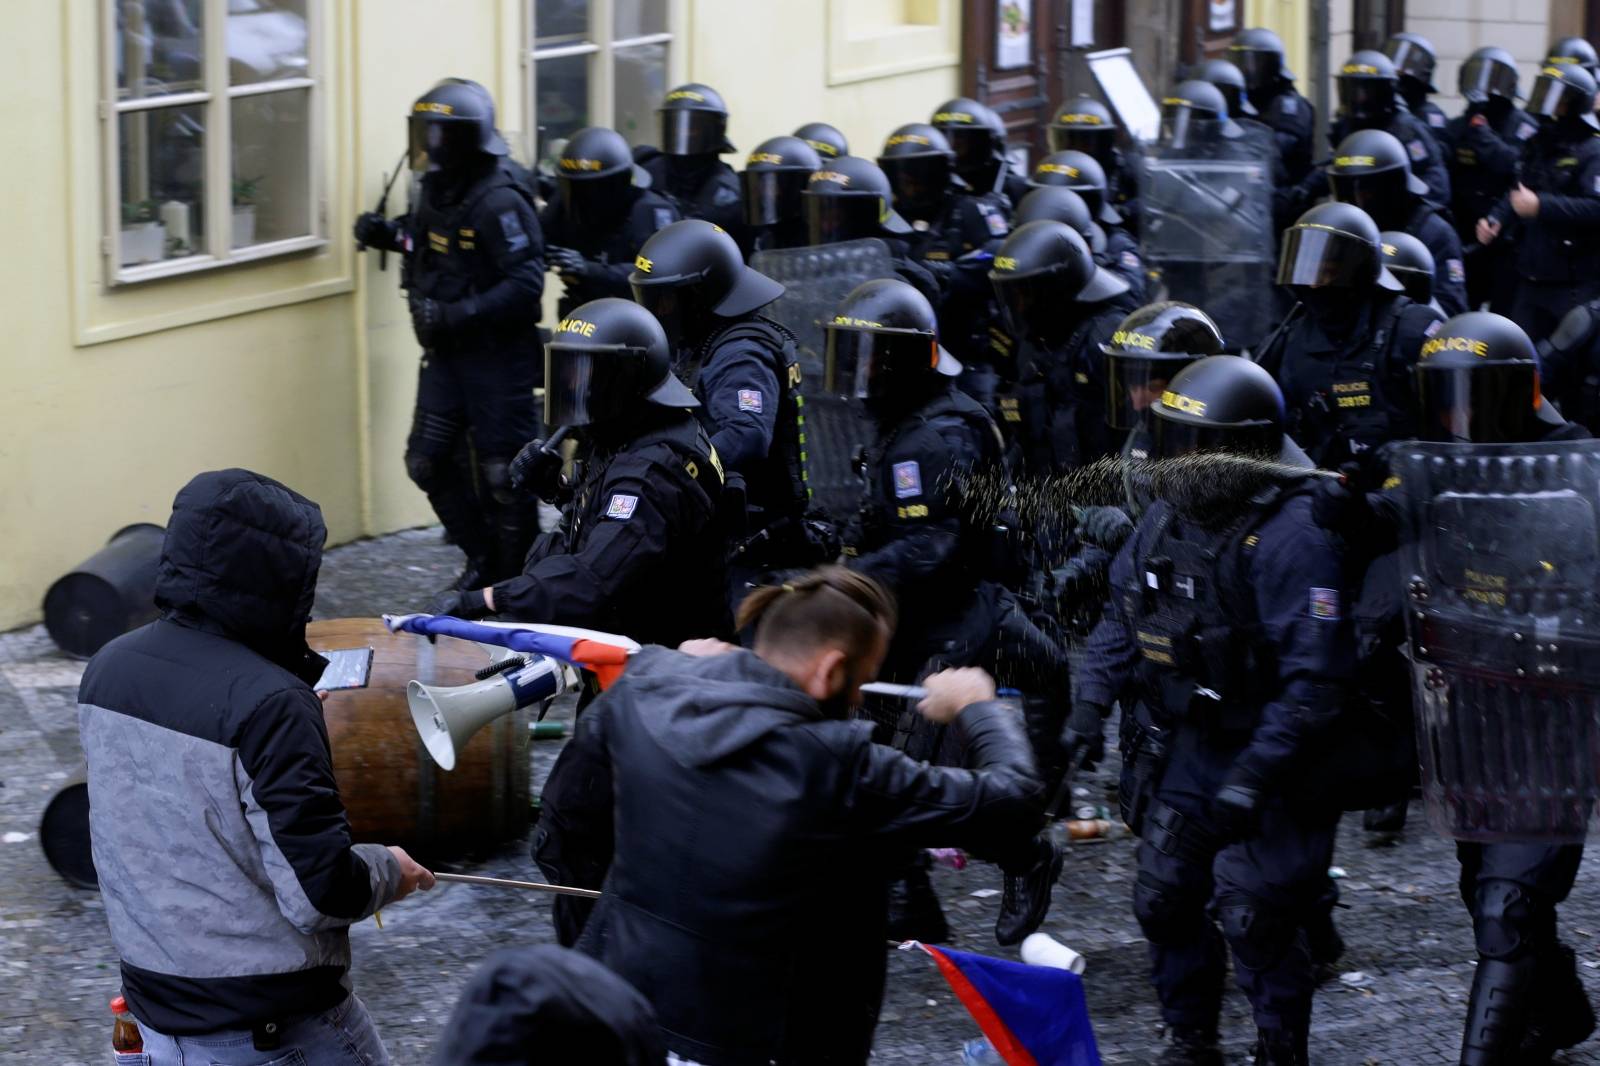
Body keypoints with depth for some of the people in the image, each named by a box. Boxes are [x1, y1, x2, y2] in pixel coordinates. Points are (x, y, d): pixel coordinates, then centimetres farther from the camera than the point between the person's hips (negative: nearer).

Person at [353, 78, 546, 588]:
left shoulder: (499, 201, -22)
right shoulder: (439, 188, 5)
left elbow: (525, 284, -27)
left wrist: (457, 314, -31)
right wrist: (389, 233, 6)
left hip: (499, 356, -9)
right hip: (447, 353, 9)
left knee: (501, 471, -2)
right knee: (427, 461, 9)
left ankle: (518, 572, 13)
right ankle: (484, 555, 26)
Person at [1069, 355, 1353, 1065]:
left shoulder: (1290, 538, -25)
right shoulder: (1167, 517, 1)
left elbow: (1313, 680, -27)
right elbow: (1121, 620, 15)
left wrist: (1248, 786, -29)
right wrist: (1091, 705, 0)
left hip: (1265, 759, -7)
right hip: (1178, 751, 7)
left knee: (1252, 917, -6)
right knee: (1164, 901, 11)